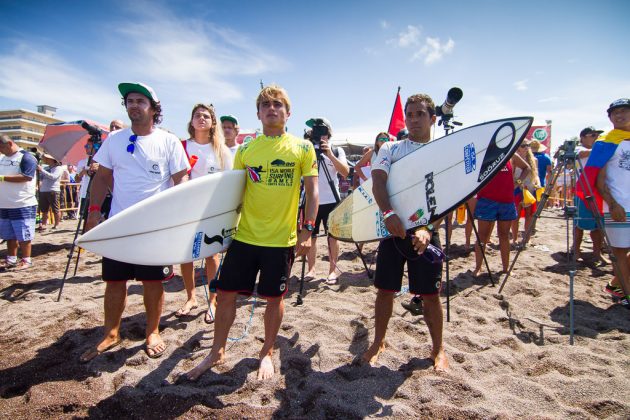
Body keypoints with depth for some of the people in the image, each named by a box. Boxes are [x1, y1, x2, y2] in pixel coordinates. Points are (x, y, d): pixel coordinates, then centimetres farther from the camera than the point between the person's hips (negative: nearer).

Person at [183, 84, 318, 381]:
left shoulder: (303, 148, -1)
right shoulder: (245, 150, 6)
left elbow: (312, 192, -3)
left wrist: (307, 231, -10)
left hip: (282, 239, -2)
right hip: (244, 236, 3)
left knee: (274, 297, 9)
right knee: (225, 292, 7)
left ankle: (267, 353, 32)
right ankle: (217, 353, 29)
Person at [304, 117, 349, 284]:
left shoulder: (337, 151, 5)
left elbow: (345, 172, -11)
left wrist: (330, 155, -21)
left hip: (331, 201, -2)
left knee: (332, 236, 2)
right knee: (311, 235, 5)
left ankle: (333, 271, 10)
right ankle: (311, 269, 16)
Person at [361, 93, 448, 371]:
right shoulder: (390, 149, 7)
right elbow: (378, 182, -9)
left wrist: (427, 228, -23)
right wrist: (388, 213, -28)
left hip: (425, 231, -1)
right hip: (392, 227, 1)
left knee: (430, 293, 6)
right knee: (385, 289, 7)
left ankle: (438, 349, 28)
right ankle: (378, 343, 27)